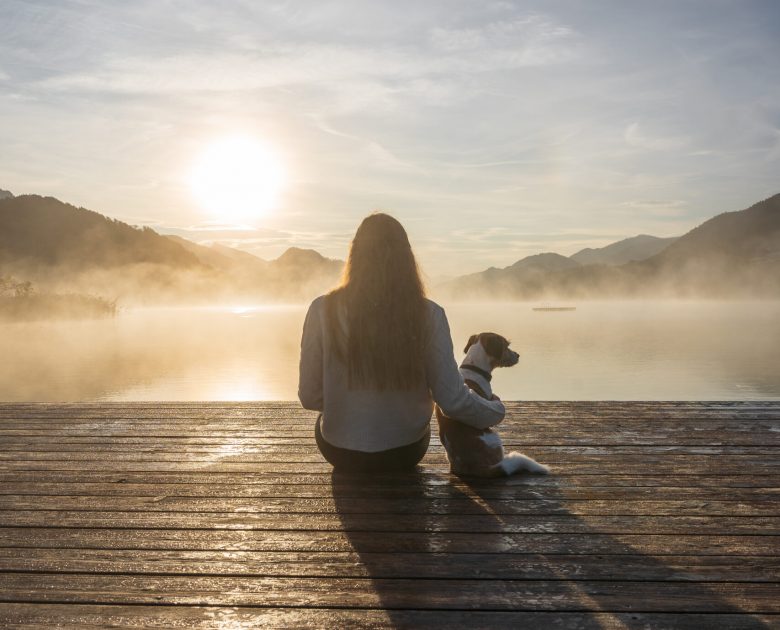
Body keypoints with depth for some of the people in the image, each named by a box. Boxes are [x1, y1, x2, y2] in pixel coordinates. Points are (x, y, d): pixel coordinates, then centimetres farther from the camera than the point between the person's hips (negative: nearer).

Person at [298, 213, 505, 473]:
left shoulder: (324, 310, -17)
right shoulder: (429, 315, -17)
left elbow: (310, 397, -9)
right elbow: (453, 401, -14)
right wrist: (497, 410, 7)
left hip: (342, 453, 0)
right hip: (406, 453, 1)